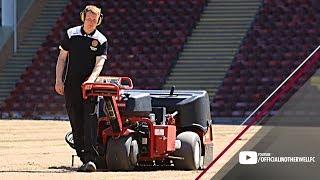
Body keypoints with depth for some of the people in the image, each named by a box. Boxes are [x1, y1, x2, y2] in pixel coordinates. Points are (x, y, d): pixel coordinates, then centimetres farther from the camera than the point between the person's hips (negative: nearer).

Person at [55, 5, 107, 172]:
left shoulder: (101, 41, 1)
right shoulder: (71, 34, 7)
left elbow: (99, 64, -11)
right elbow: (62, 58, 9)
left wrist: (91, 79, -29)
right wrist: (58, 81, 1)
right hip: (71, 85, 2)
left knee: (90, 121, -14)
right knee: (76, 123, 4)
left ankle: (90, 159, -19)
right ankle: (83, 158, 10)